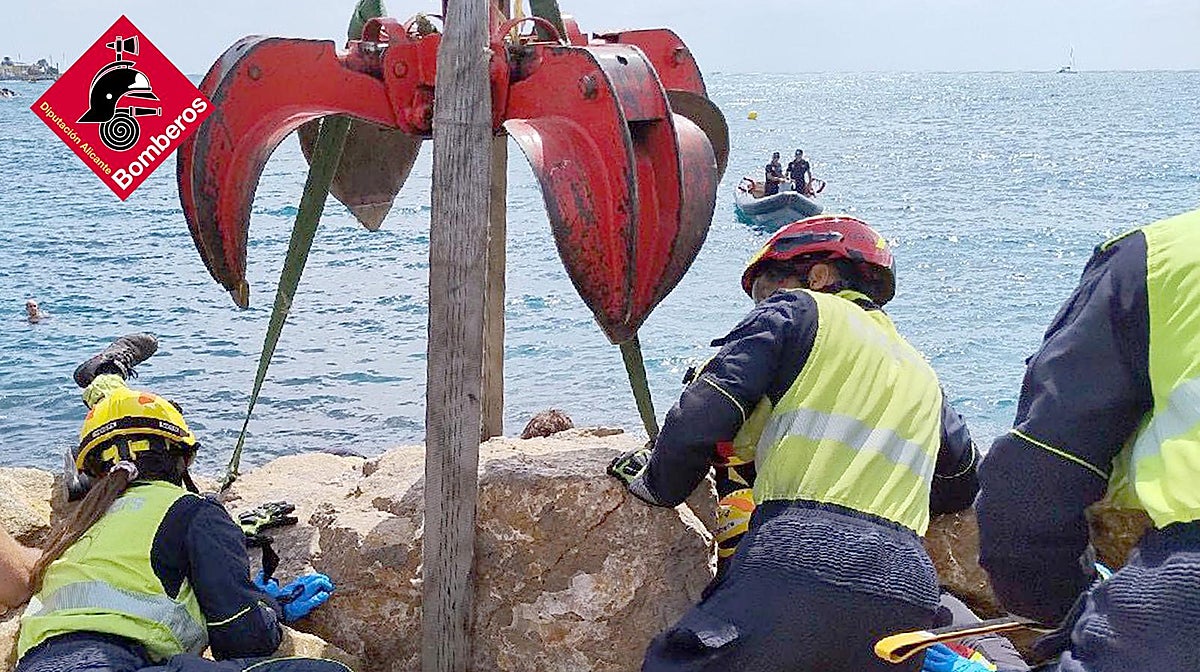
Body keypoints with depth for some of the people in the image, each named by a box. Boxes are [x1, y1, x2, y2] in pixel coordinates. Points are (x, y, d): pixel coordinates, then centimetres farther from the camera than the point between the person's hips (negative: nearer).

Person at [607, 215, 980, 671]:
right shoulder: (922, 375, 30)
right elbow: (960, 487, 38)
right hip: (909, 589, 6)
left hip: (803, 553, -6)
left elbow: (703, 415, 0)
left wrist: (657, 485, 16)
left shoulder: (797, 309, 11)